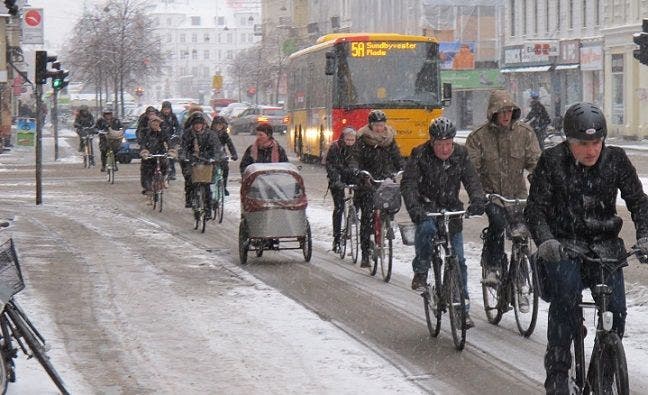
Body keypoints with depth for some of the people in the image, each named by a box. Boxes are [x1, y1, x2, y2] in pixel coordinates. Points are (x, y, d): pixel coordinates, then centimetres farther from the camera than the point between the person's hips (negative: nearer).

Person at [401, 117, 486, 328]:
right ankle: (420, 273, -14)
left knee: (458, 261, -1)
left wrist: (478, 200, -32)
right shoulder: (420, 155, -12)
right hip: (426, 208, -3)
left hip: (451, 210, 3)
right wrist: (414, 208, -37)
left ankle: (463, 309, 8)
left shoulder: (460, 154, -4)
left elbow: (472, 180, -10)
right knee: (426, 229, -37)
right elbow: (408, 184, -20)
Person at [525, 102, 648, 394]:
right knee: (565, 300, -28)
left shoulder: (616, 160, -1)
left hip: (604, 244, 2)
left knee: (616, 309, -15)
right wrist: (544, 240, -29)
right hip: (564, 244, -2)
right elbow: (535, 207, -10)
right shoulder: (552, 161, -6)